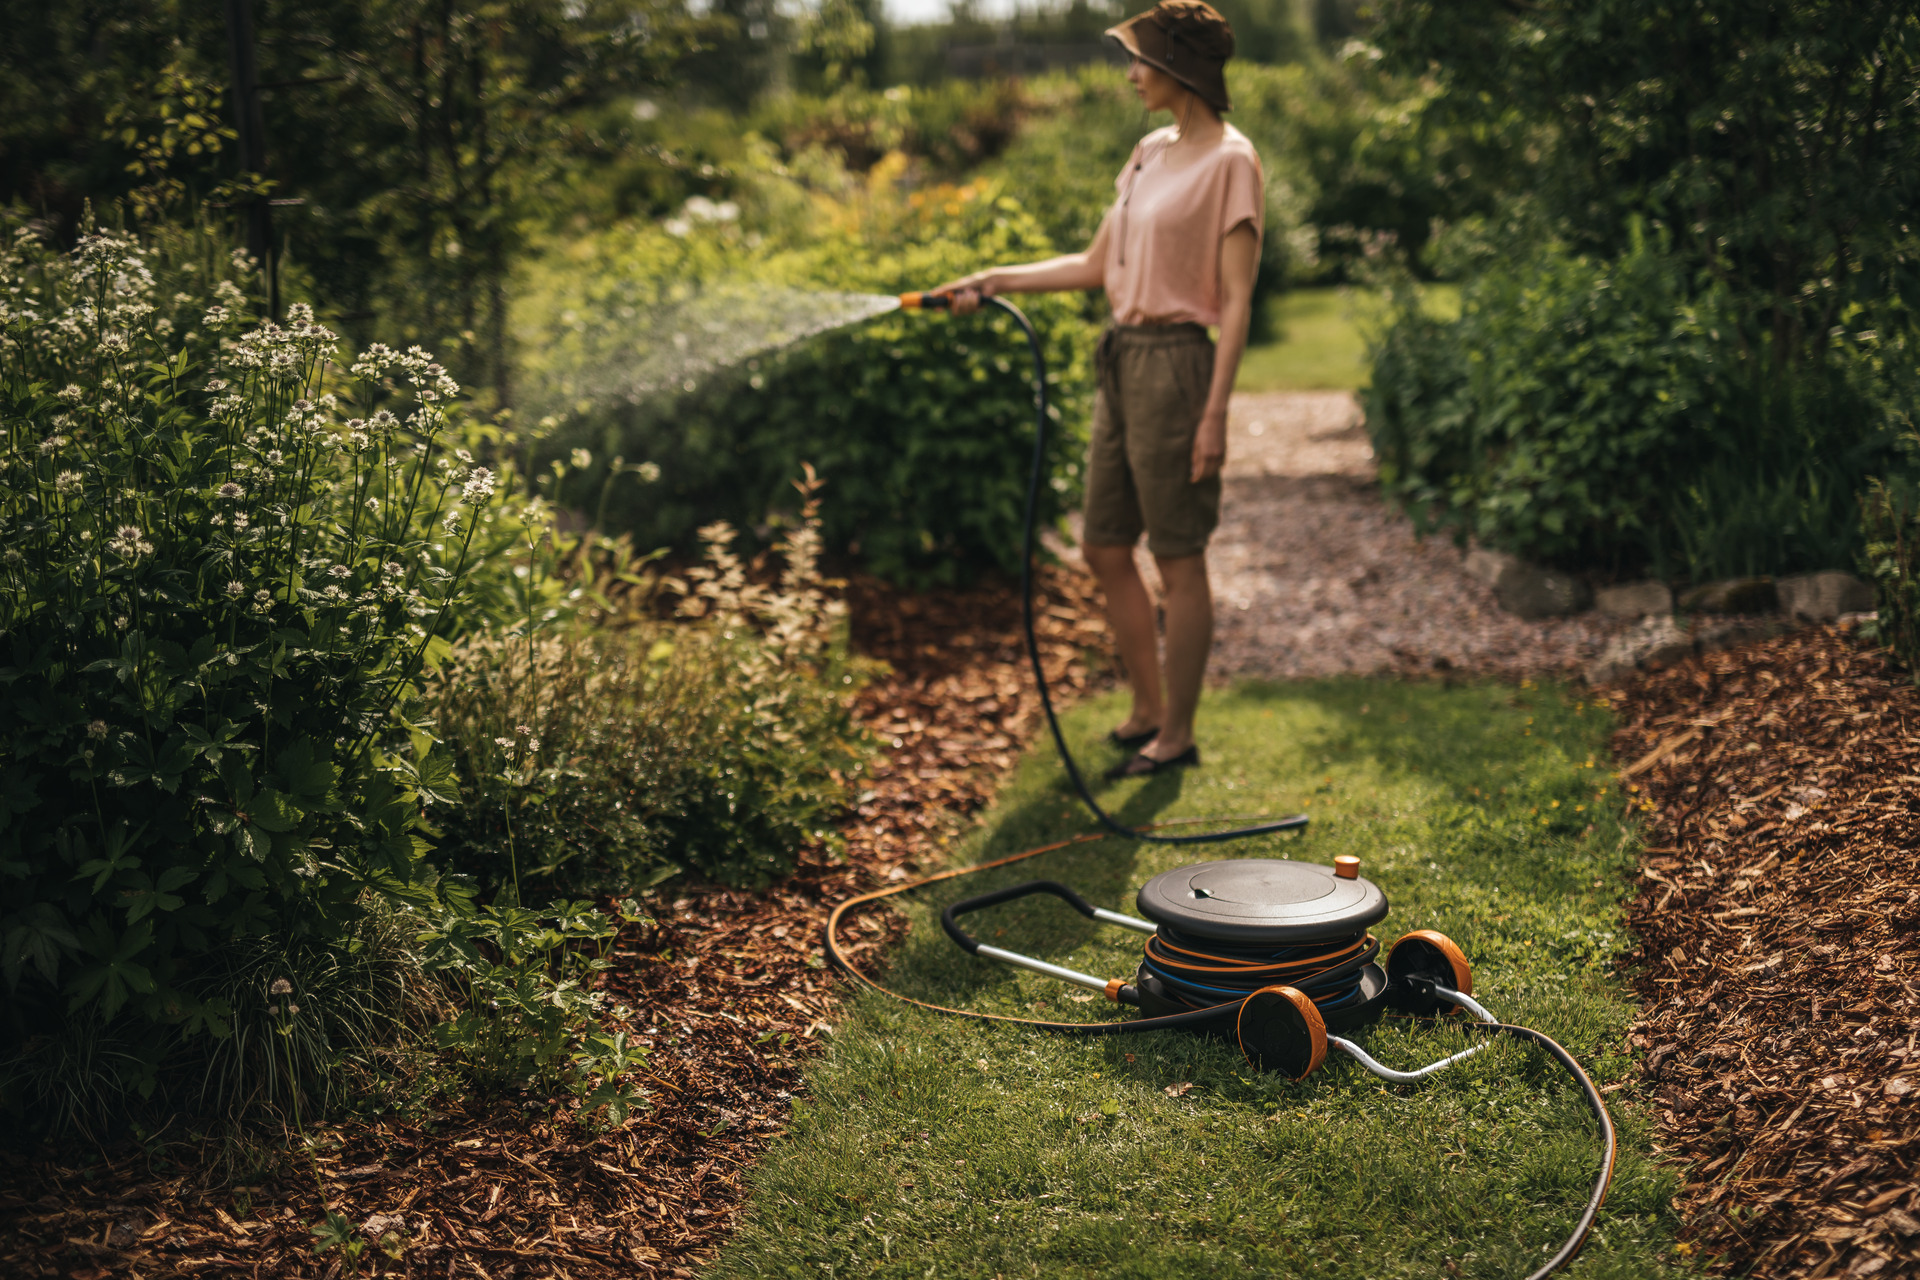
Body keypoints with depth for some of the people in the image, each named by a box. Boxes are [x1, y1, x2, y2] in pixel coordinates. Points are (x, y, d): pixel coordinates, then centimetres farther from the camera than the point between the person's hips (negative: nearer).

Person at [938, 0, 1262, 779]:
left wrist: (1215, 414, -18)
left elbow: (1236, 301, -14)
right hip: (1122, 361, 9)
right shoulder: (1150, 153, 14)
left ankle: (1177, 736, 13)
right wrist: (995, 280, 15)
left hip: (1175, 364, -9)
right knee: (1105, 549, 13)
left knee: (1179, 559, 1)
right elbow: (1095, 267, 18)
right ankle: (1149, 710, 28)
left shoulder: (1230, 162, -10)